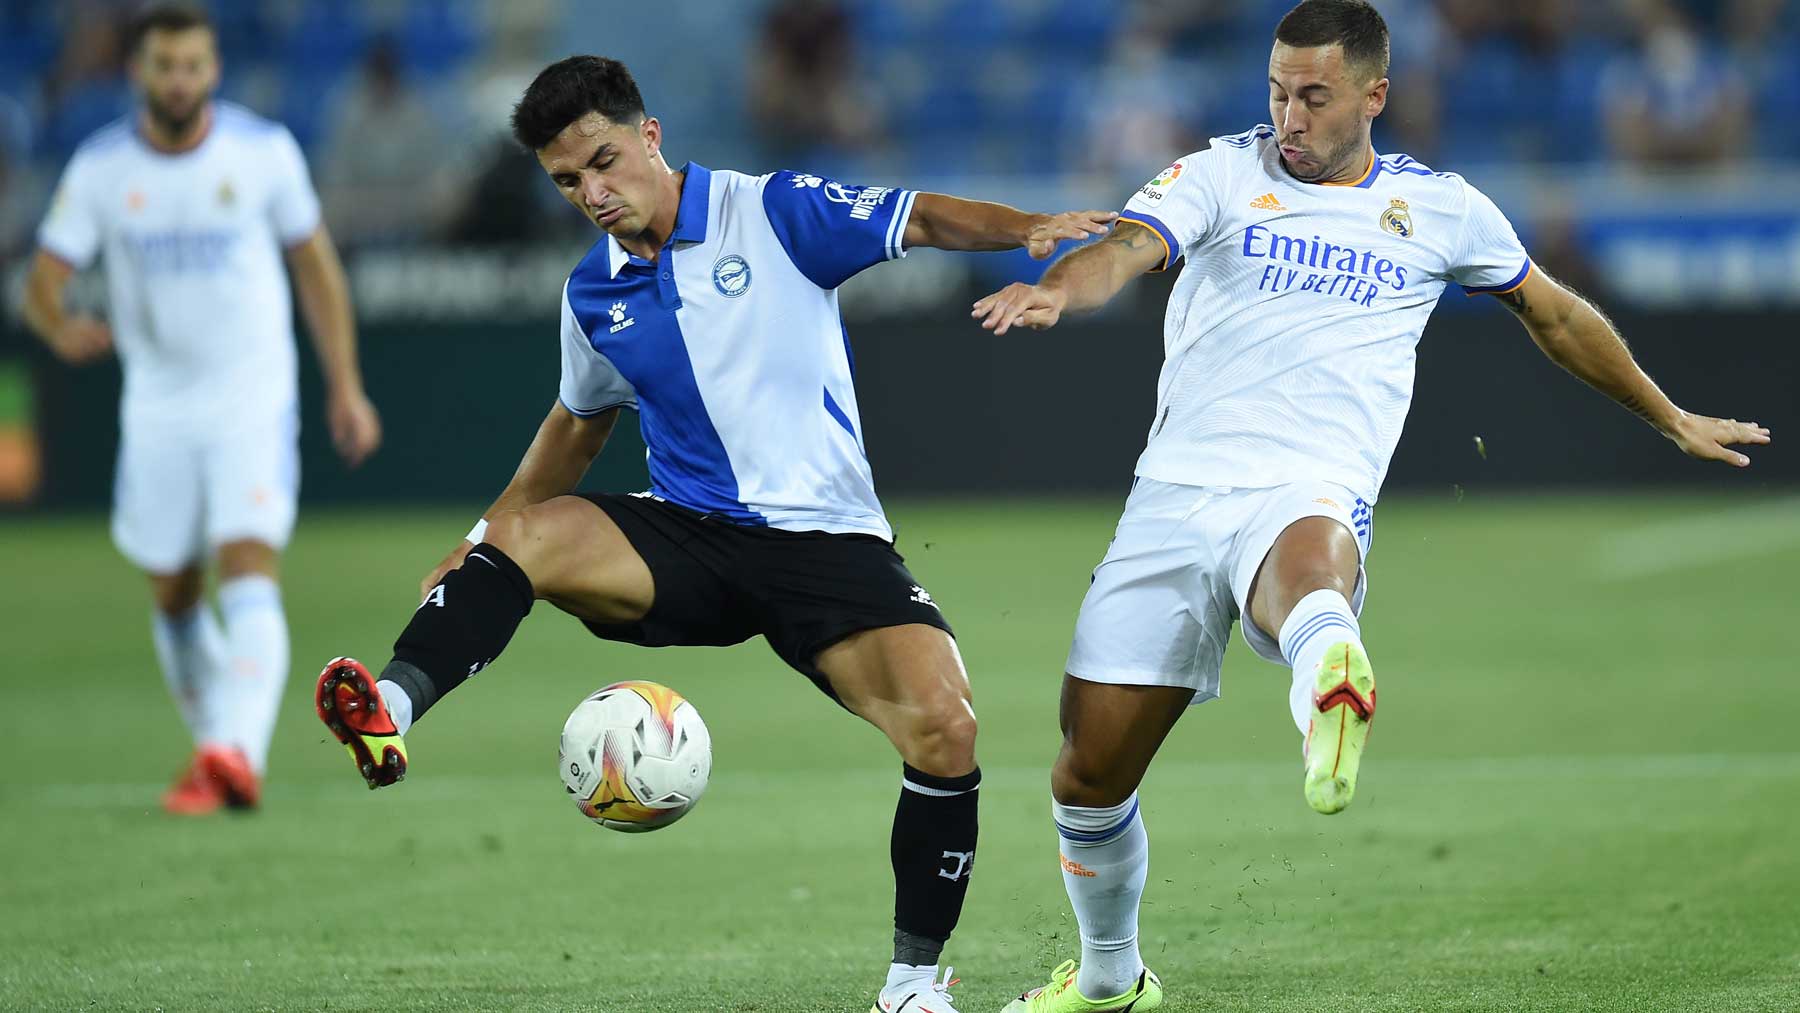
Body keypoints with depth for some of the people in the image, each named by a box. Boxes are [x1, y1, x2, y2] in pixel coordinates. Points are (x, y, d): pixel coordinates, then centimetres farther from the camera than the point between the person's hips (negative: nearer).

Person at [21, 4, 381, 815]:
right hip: (157, 407, 3)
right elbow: (42, 280, -7)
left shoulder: (264, 151, -5)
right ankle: (216, 743, 31)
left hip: (253, 399, -3)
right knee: (173, 596, 11)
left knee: (248, 569, -21)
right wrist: (60, 328, -32)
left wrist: (345, 386, 6)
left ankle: (235, 754, -35)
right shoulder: (100, 168, -4)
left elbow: (315, 265, 7)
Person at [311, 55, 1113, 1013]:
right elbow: (581, 421, 27)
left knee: (944, 731, -22)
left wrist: (1028, 228, -29)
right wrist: (483, 537, 27)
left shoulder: (772, 214, -4)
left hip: (827, 540, -3)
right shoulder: (592, 296, 10)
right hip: (687, 539, 3)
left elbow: (922, 219, -10)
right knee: (523, 536, -26)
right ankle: (388, 714, -45)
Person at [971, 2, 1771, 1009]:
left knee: (1307, 563, -41)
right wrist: (1057, 288, -36)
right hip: (1176, 497, 2)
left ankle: (1328, 691, -77)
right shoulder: (1221, 174, 8)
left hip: (1309, 497, -2)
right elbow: (1126, 248, -11)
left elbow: (1554, 312, 29)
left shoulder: (1442, 208, 13)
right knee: (1090, 771, 3)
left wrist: (1673, 419, 38)